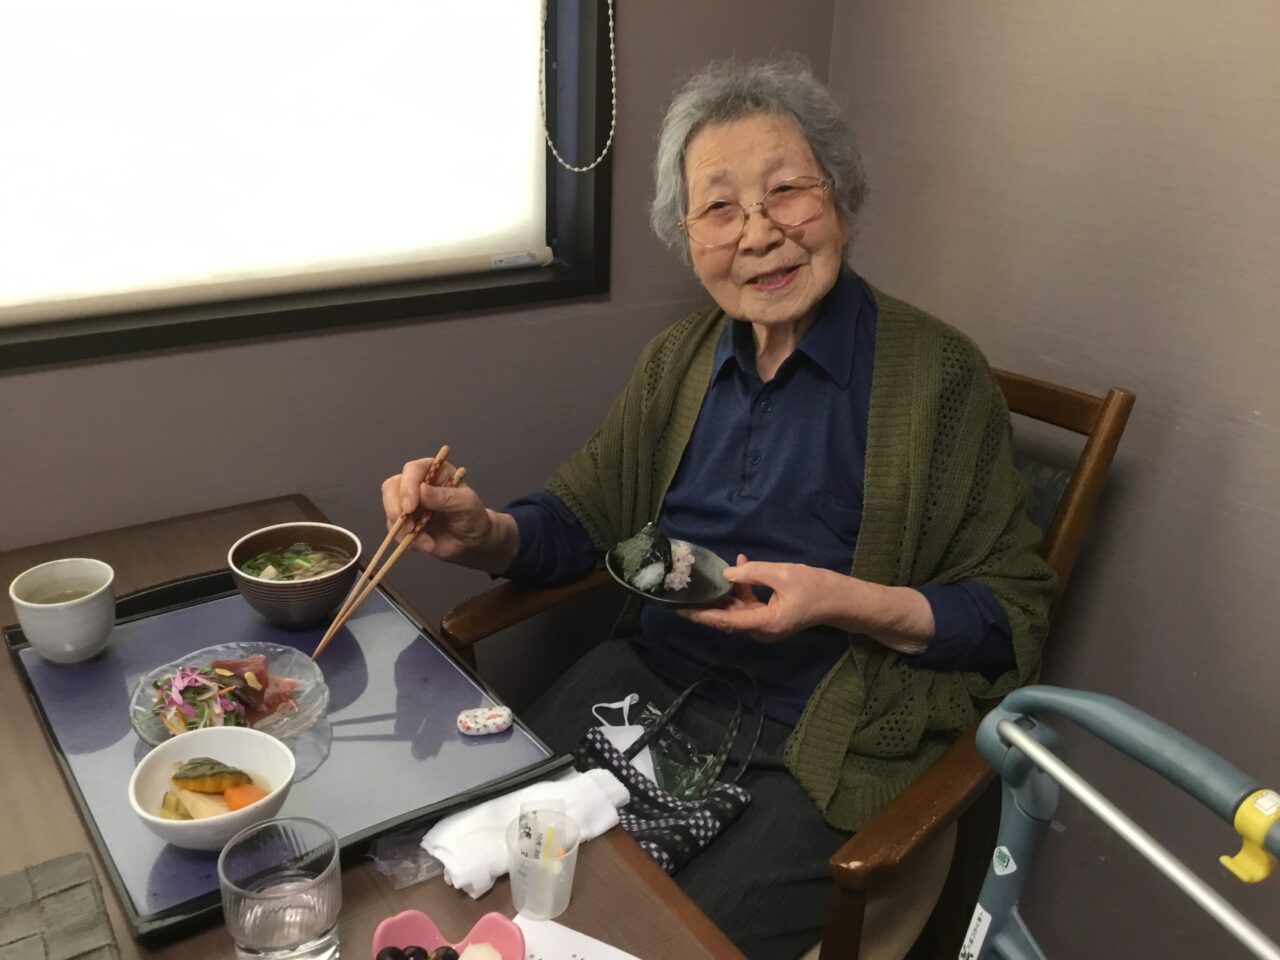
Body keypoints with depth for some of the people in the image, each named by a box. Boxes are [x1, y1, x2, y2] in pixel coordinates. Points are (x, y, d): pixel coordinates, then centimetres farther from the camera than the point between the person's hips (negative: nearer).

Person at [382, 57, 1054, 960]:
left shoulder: (938, 373, -10)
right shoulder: (678, 358, 7)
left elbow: (1013, 615, -7)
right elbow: (581, 514, 12)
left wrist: (855, 603, -24)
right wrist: (484, 533, -10)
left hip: (823, 749, -4)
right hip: (648, 684, 5)